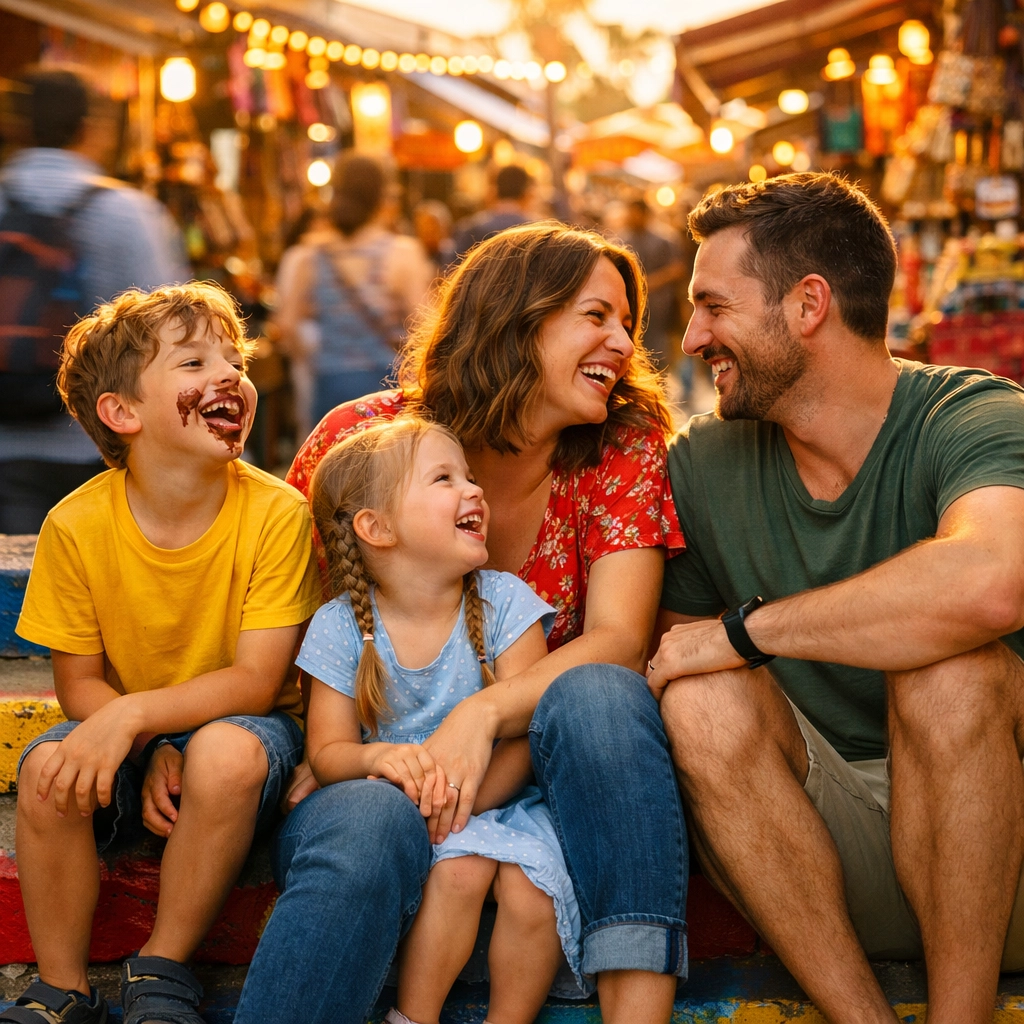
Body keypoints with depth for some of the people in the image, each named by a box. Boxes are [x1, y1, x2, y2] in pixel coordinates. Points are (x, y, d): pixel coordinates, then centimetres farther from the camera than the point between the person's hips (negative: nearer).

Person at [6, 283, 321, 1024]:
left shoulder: (277, 513, -17)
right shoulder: (77, 525, -11)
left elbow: (256, 682, -18)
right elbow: (78, 682, -3)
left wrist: (135, 714, -31)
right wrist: (150, 755, -21)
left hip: (241, 722, -1)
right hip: (128, 736, 2)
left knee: (225, 751, -35)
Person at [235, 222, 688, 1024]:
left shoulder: (625, 452, -3)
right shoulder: (363, 438, -6)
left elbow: (617, 640, -15)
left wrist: (485, 714, -32)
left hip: (539, 762, 2)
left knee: (600, 693, -31)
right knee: (368, 825, -36)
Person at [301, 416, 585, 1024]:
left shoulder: (504, 602, -6)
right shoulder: (341, 626, -4)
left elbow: (525, 733, -11)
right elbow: (327, 751, -4)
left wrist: (464, 796, -27)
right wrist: (379, 757, -27)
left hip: (500, 800, 1)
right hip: (408, 813, 0)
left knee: (533, 888, -26)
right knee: (462, 866, -29)